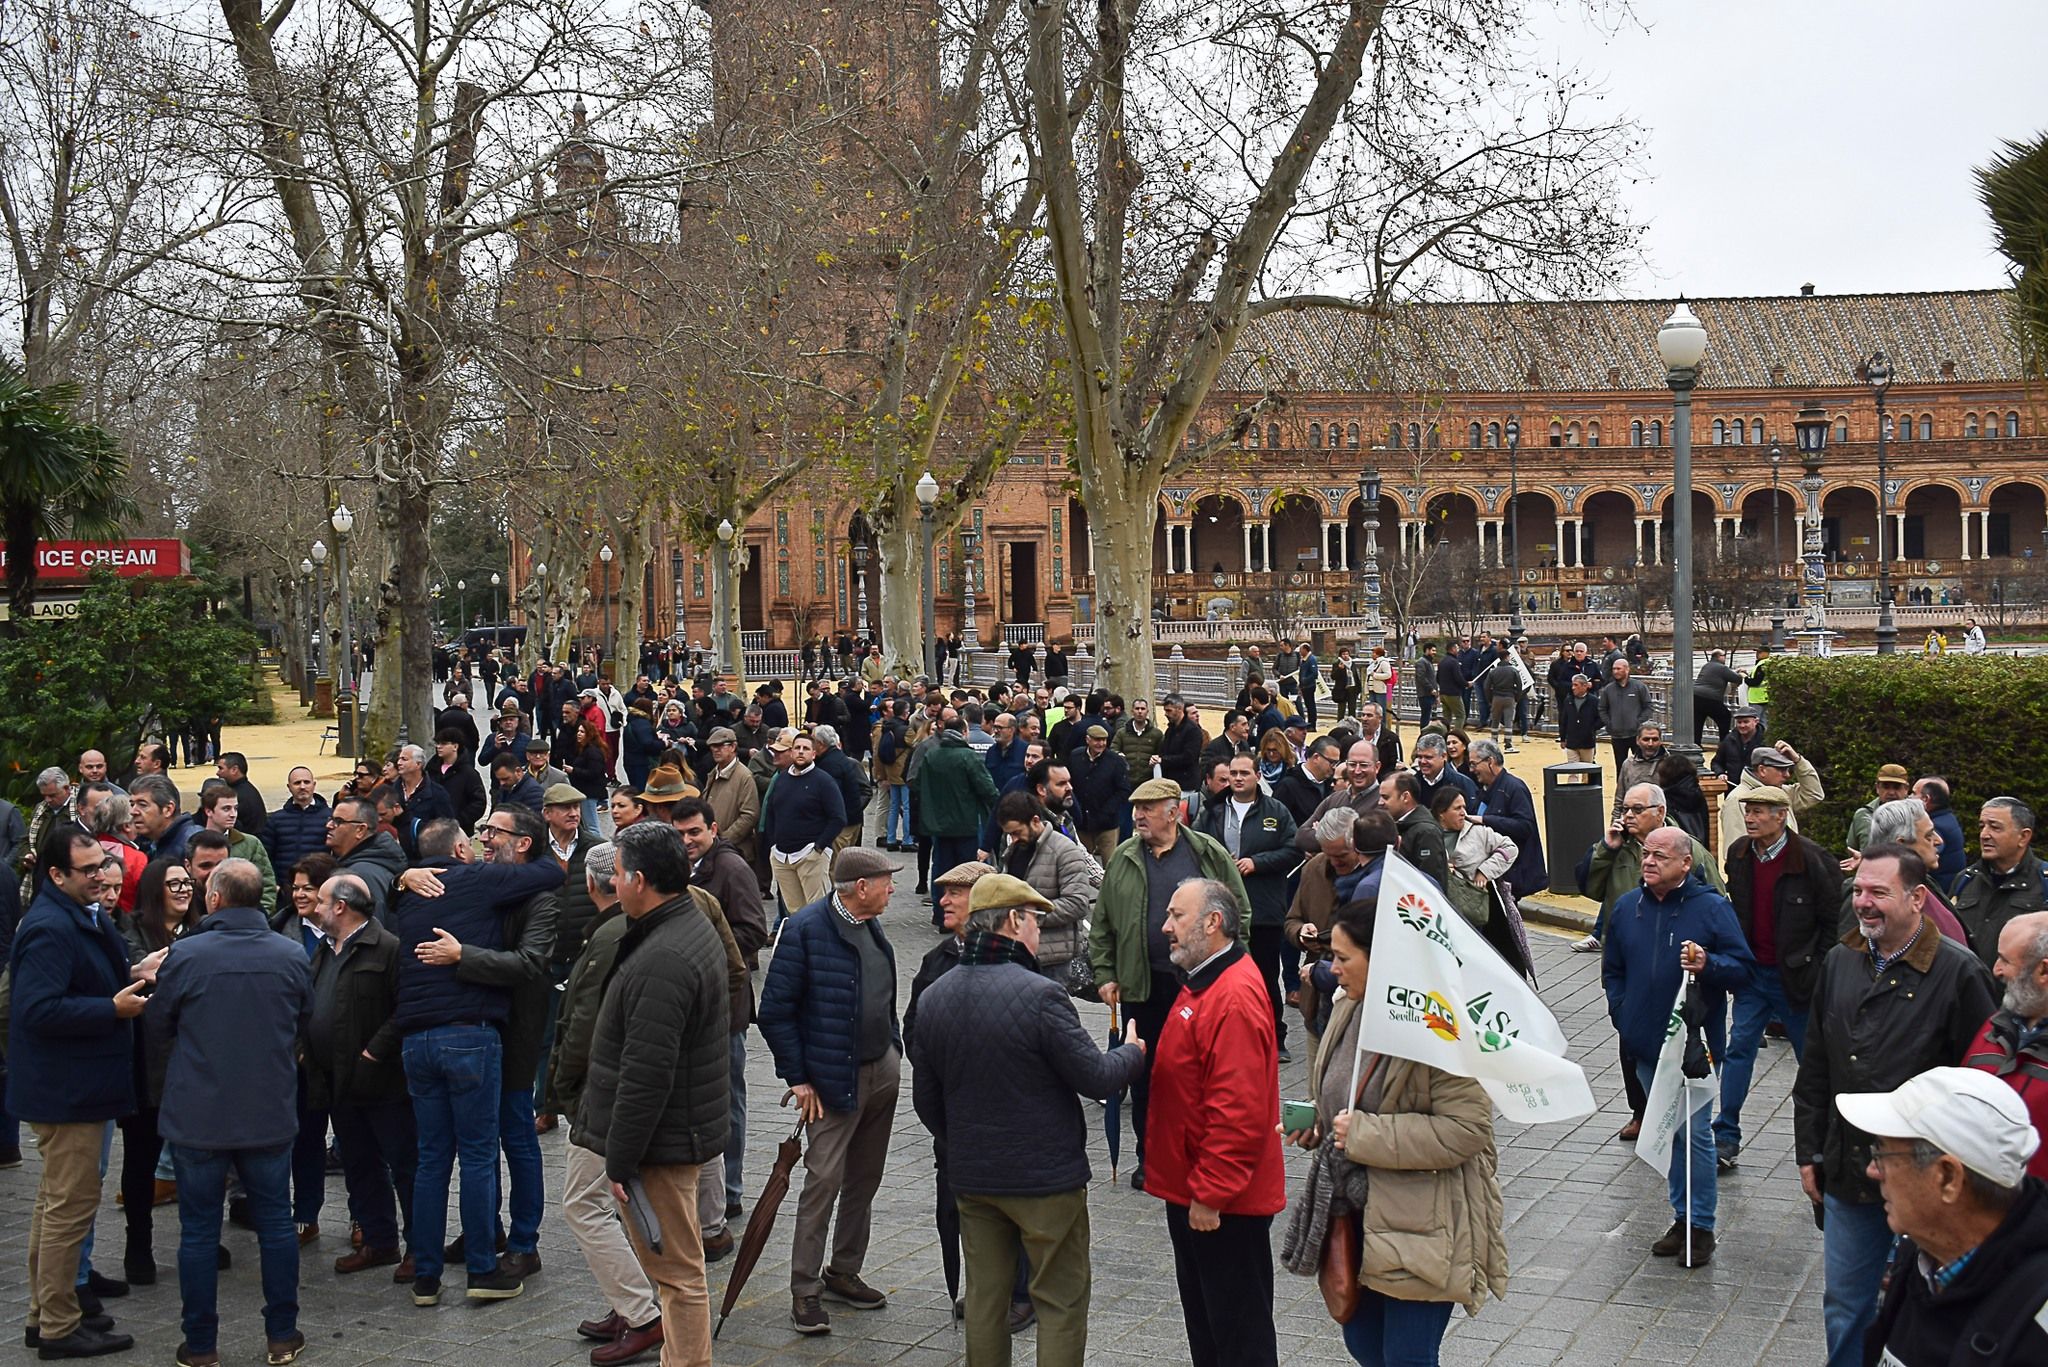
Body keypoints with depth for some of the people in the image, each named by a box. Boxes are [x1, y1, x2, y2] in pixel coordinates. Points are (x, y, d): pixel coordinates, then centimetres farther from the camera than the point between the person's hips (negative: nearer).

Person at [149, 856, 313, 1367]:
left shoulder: (185, 956, -14)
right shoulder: (291, 956, -6)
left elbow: (159, 1027, 0)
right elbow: (304, 1024, 10)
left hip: (199, 1115, -2)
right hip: (270, 1113, 2)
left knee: (199, 1230, 8)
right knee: (276, 1222, 13)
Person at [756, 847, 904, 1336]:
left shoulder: (870, 925, 7)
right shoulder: (806, 929, -17)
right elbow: (774, 1012, -15)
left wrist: (894, 1050, 13)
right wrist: (798, 1079, -14)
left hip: (883, 1070, 8)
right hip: (835, 1079, -8)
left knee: (864, 1179, 14)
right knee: (824, 1180, -6)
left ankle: (844, 1273, 27)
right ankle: (805, 1291, 4)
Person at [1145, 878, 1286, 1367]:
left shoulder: (1235, 998, -23)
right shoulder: (1204, 984, 11)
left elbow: (1239, 1111, -28)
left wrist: (1210, 1194, -23)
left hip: (1224, 1205, -11)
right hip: (1193, 1191, 11)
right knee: (1203, 1315, 20)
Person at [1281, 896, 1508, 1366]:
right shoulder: (1348, 1011, 6)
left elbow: (1467, 1129, -25)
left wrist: (1365, 1135, -23)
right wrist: (1316, 1124, 2)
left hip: (1419, 1227, -8)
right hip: (1356, 1213, 9)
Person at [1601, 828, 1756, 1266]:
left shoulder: (1711, 908, -8)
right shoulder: (1627, 908, 7)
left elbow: (1744, 967, -7)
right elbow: (1612, 968, 18)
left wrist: (1708, 964, -25)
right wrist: (1621, 1014, 7)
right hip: (1645, 1045, 5)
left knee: (1694, 1134, -3)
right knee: (1668, 1132, 14)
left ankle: (1700, 1226, 7)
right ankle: (1682, 1217, 25)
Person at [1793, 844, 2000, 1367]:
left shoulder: (1959, 973, -14)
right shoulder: (1840, 963, 5)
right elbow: (1815, 1069, 13)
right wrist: (1809, 1153, 12)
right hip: (1846, 1174, 5)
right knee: (1845, 1306, 15)